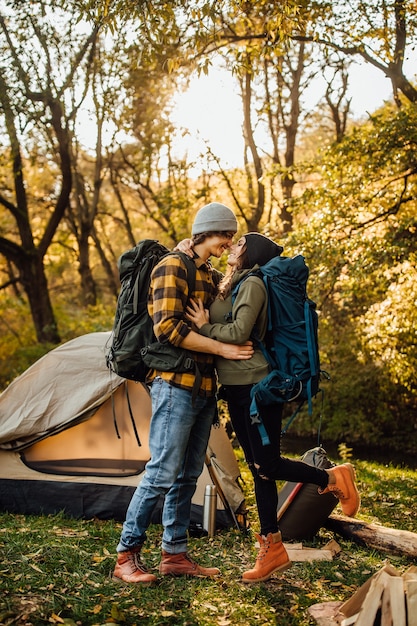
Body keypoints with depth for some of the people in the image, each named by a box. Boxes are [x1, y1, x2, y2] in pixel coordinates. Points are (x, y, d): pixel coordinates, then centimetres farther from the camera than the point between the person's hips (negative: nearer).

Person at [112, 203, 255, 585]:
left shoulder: (214, 277, 18)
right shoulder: (172, 267, -7)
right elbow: (168, 328, -18)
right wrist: (224, 349, -17)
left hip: (206, 387, 9)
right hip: (176, 383, -8)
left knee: (188, 476, 11)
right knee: (162, 474, -8)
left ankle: (175, 554, 19)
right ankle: (126, 557, 2)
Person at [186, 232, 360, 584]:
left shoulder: (252, 283, -11)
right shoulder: (232, 286, 18)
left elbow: (239, 333, -20)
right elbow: (223, 329, 9)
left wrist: (204, 326, -9)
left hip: (257, 387, -9)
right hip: (237, 389, 9)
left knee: (268, 466, -7)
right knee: (258, 469, 10)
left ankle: (334, 479, 14)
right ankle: (272, 549, 16)